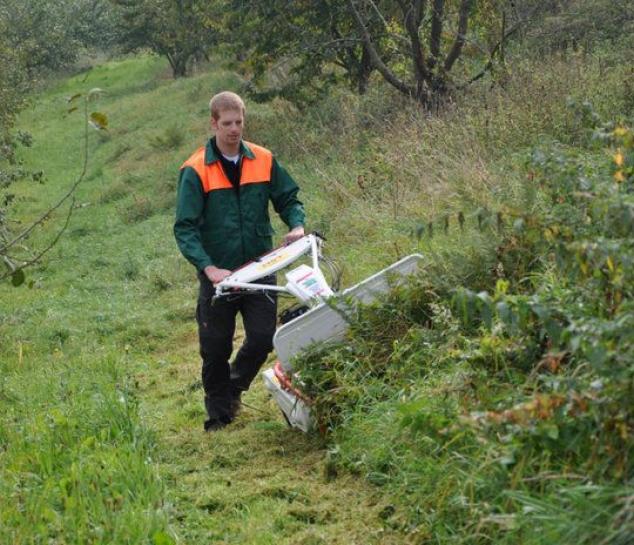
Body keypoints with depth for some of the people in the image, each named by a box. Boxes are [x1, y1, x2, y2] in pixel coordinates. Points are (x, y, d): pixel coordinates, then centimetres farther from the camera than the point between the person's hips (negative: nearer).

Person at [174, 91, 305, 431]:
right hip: (217, 273, -3)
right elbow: (185, 228, -14)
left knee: (263, 338, 1)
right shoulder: (196, 171, -11)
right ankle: (219, 415, 24)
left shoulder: (263, 160, 1)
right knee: (216, 348, 6)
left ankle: (234, 387, 31)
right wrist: (209, 268, -26)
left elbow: (289, 198, 13)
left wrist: (296, 225, -9)